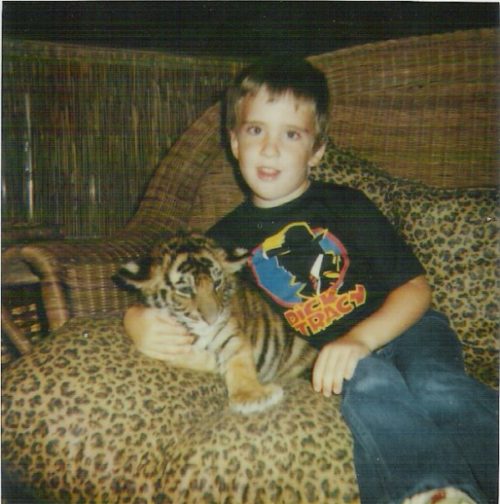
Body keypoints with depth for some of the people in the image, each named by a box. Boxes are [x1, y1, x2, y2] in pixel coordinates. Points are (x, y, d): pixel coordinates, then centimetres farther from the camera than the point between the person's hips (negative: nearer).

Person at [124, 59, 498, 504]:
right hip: (323, 357, 0)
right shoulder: (227, 239, 10)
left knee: (436, 385, -31)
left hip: (401, 329, 1)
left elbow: (416, 287, 0)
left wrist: (360, 338, -19)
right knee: (367, 382, -34)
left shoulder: (347, 207, 5)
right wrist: (139, 321, -16)